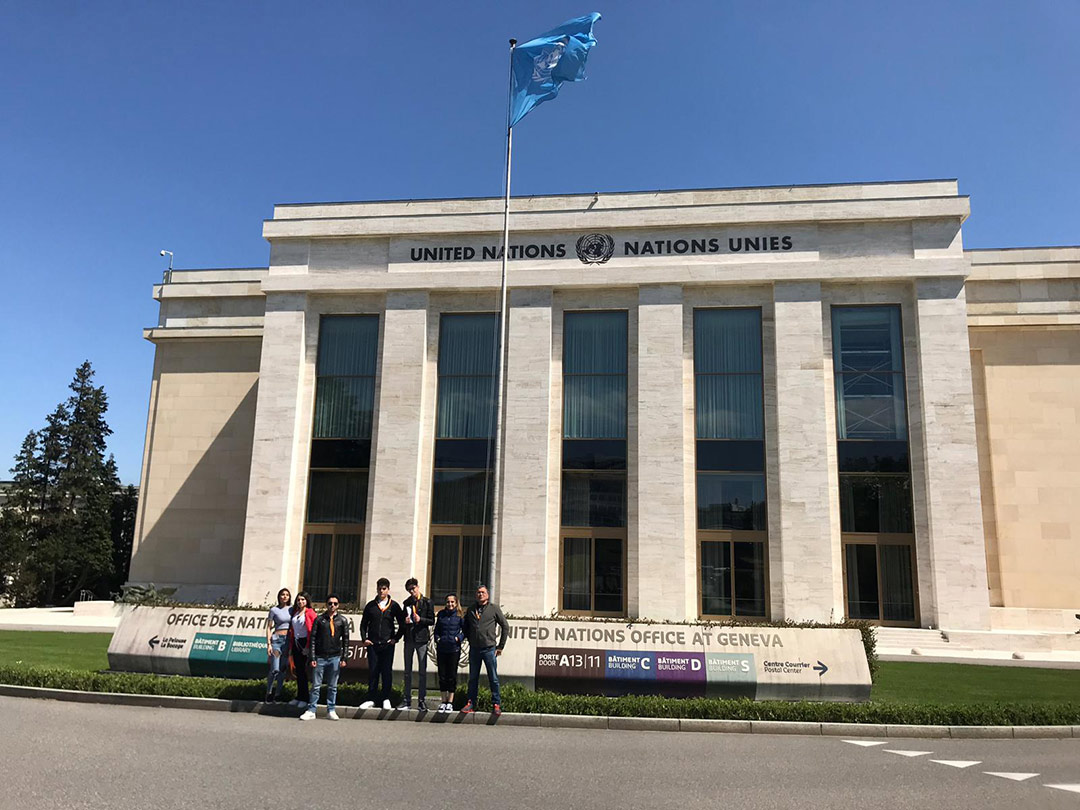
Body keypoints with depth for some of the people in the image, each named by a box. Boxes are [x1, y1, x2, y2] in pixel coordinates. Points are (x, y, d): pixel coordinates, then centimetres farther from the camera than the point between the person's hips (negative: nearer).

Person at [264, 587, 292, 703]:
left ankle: (276, 695, 12)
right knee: (275, 669, -12)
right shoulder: (274, 610, 0)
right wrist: (269, 643, -9)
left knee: (283, 669, 4)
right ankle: (268, 693, 4)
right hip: (277, 640, -4)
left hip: (288, 640, 4)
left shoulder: (291, 610, 10)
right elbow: (269, 628, -1)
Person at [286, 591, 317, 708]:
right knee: (298, 671, 9)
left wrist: (308, 647, -17)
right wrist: (290, 647, 13)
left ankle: (304, 698, 2)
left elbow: (312, 631, -12)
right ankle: (299, 697, 16)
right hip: (296, 644, 7)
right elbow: (292, 630, 17)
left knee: (302, 671, -5)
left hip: (304, 644, -7)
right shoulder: (295, 613, 15)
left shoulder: (310, 613, -7)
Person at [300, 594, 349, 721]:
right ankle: (311, 711, 8)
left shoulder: (342, 620, 7)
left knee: (332, 687, 6)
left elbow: (345, 640, 7)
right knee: (315, 686, 2)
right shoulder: (319, 619, 5)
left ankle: (331, 711, 14)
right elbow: (313, 639, 3)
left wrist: (343, 658, 1)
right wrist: (312, 658, -3)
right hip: (319, 657, -1)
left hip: (335, 658, 1)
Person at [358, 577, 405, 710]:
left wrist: (396, 638, 0)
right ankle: (371, 700, 9)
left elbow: (402, 624, 8)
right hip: (372, 644, 1)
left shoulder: (394, 606, 4)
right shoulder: (370, 605, 9)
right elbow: (363, 623, 14)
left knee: (387, 672, 1)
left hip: (387, 644, -1)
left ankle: (386, 699, 9)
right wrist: (364, 639, 4)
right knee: (373, 672, 3)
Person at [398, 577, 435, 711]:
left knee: (422, 671, -2)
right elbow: (403, 619, 19)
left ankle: (421, 700, 3)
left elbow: (432, 620, -1)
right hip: (409, 639, 4)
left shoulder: (427, 602, 0)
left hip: (421, 639, -4)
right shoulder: (406, 603, 12)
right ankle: (407, 700, 14)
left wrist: (421, 619, -17)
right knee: (407, 671, 8)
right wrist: (405, 621, -3)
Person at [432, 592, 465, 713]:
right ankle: (444, 701, 18)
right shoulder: (441, 614, 6)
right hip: (441, 648, 3)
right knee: (442, 675, 7)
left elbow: (465, 630, 4)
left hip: (454, 649, -3)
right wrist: (437, 638, 0)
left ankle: (450, 702, 13)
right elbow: (436, 629, 16)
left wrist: (459, 638, -10)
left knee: (452, 675, 3)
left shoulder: (460, 615, -3)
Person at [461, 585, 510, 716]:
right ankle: (471, 703, 17)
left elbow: (505, 626, 3)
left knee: (493, 678, 1)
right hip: (474, 649, 3)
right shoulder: (471, 610, 9)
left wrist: (500, 646, 2)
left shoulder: (494, 608, 0)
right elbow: (465, 627, 22)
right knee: (473, 678, 9)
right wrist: (470, 641, 10)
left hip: (489, 649, -3)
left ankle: (496, 704, 7)